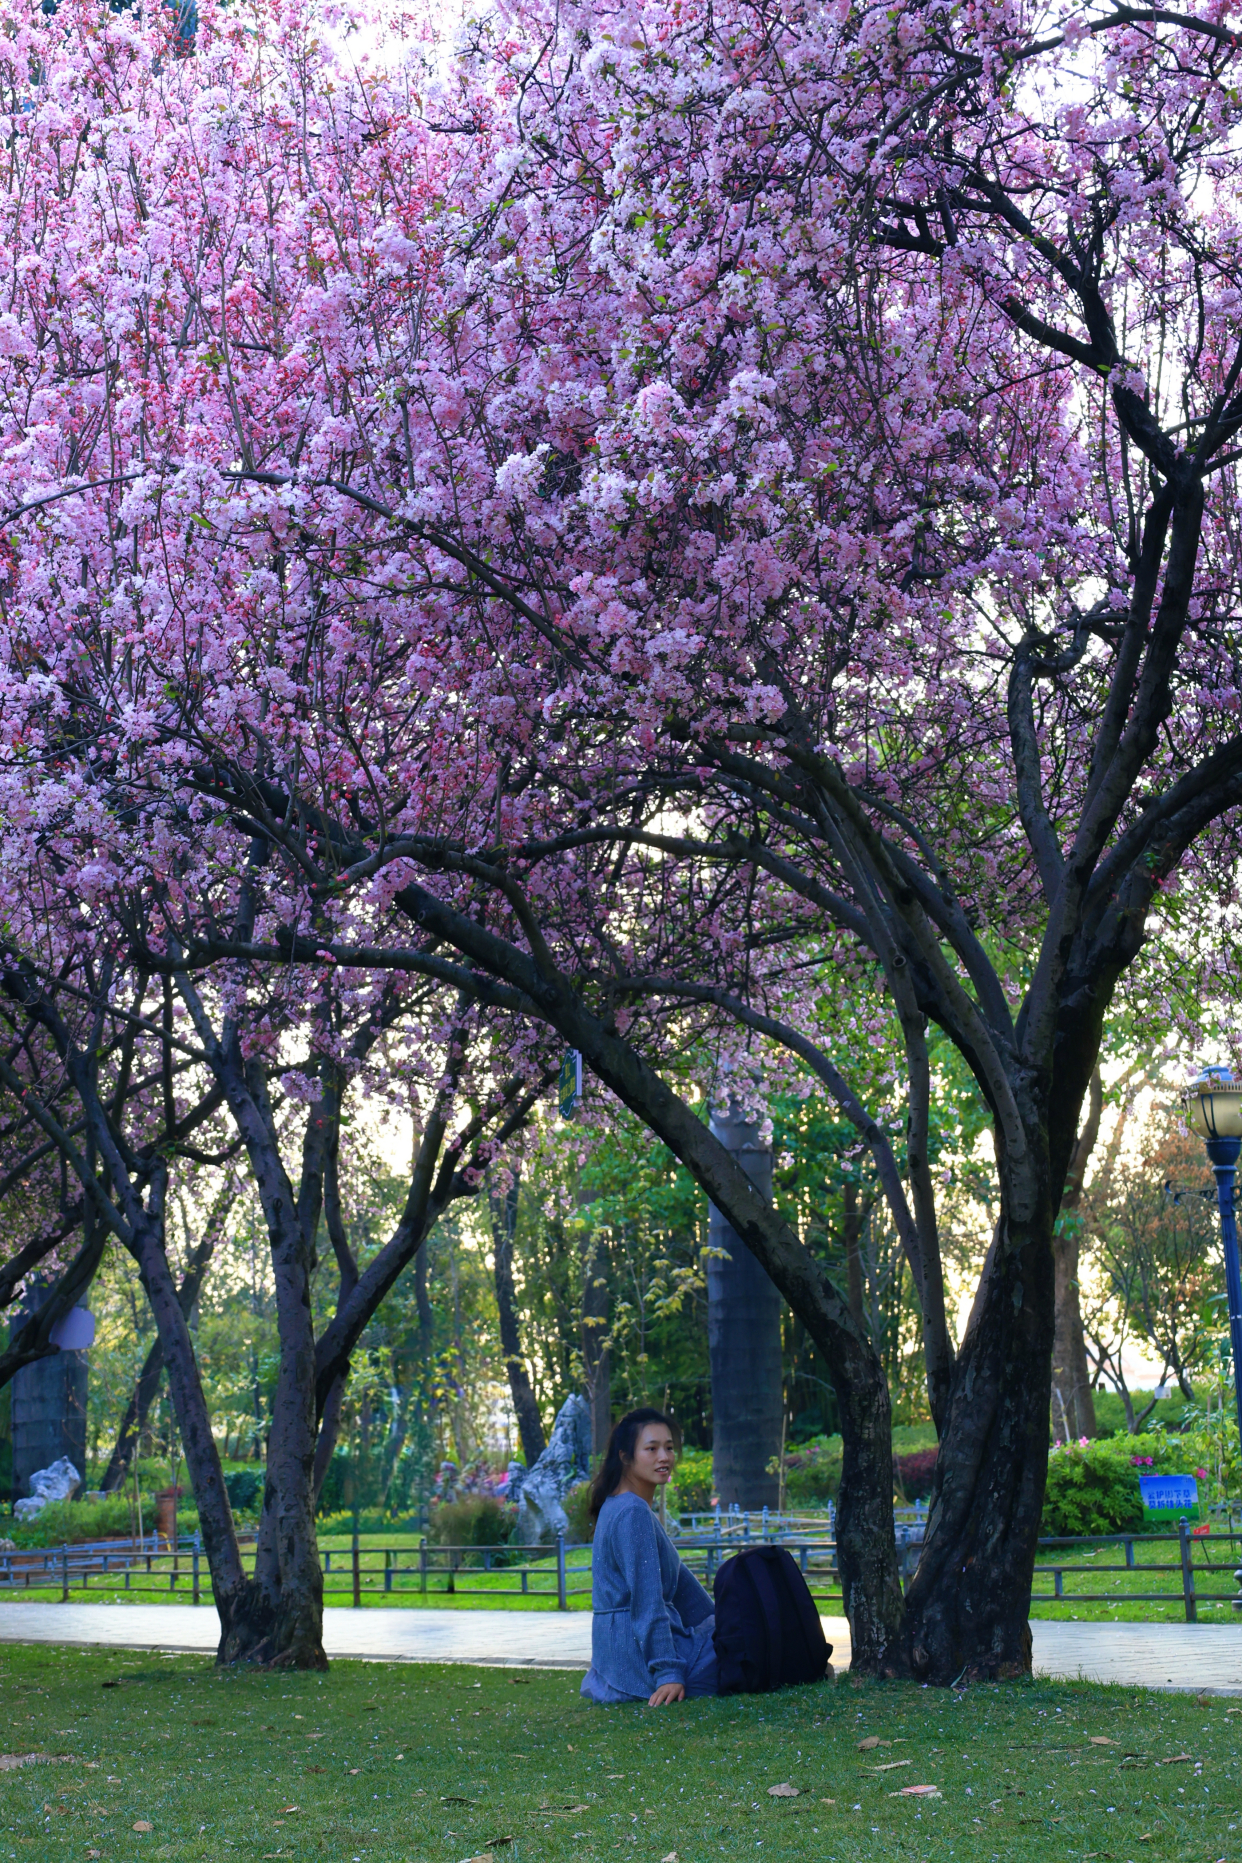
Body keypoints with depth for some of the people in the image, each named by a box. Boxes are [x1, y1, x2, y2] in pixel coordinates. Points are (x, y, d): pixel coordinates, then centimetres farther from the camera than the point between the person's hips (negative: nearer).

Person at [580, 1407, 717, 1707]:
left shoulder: (618, 1507, 14)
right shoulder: (633, 1513, -17)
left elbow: (678, 1580, 20)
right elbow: (647, 1601, -22)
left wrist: (721, 1621, 22)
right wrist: (668, 1673, -24)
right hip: (637, 1652, -10)